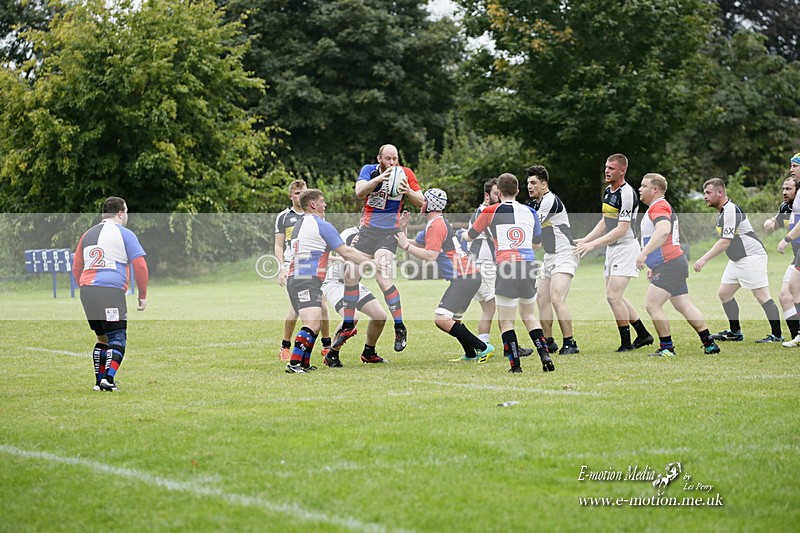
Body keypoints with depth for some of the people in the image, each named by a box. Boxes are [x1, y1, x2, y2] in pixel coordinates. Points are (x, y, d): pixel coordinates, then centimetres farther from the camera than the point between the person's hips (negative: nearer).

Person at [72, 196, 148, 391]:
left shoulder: (88, 235, 20)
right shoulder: (125, 234, 3)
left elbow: (76, 268, 23)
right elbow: (140, 266, -3)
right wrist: (143, 296, 4)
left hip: (87, 291, 6)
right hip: (111, 292, -6)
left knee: (102, 338, 18)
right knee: (117, 339, -3)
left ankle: (99, 381, 16)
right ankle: (108, 379, -18)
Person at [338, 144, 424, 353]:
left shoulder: (405, 174, -4)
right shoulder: (369, 170, 0)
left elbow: (421, 202, -4)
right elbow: (359, 192, -17)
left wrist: (408, 191, -25)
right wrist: (380, 178, -32)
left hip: (389, 232, -4)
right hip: (367, 230, 4)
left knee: (383, 279, -20)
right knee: (350, 276, 5)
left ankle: (400, 328, -9)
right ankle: (348, 326, 21)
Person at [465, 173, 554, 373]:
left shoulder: (490, 211, 3)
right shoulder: (529, 212, 13)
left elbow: (470, 236, 17)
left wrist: (463, 232, 41)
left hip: (507, 266, -4)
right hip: (529, 264, 4)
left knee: (506, 320, 3)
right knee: (529, 316, 18)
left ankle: (515, 364, -2)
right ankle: (545, 355, 5)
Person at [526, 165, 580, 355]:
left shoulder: (551, 200, -16)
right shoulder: (534, 203, 12)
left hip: (565, 255, -10)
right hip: (550, 257, 10)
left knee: (557, 299, -20)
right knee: (542, 300, 6)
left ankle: (570, 344, -16)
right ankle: (548, 342, 14)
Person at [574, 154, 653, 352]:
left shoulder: (627, 193, -18)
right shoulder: (608, 191, 11)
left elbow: (621, 229, -22)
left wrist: (593, 244, -22)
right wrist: (585, 240, 12)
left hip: (626, 248, -10)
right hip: (612, 249, 10)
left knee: (613, 296, -13)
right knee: (615, 297, 12)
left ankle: (626, 344, -5)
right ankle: (643, 335, 23)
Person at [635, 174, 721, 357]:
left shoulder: (658, 206, -13)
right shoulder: (661, 206, 22)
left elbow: (663, 230, -32)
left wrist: (644, 253, -37)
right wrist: (654, 267, 30)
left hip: (670, 265, -11)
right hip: (676, 262, 11)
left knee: (652, 305, -11)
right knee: (684, 306, 11)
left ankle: (667, 348, -8)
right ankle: (709, 344, 11)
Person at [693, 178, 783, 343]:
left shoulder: (731, 210, -20)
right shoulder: (723, 211, 12)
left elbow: (725, 242, -25)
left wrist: (704, 259, -26)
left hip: (751, 257, -11)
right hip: (737, 260, 11)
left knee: (762, 296, -11)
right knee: (724, 293, 10)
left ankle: (777, 335, -9)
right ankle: (735, 332, 18)